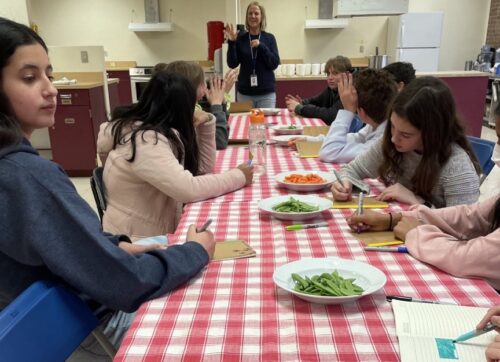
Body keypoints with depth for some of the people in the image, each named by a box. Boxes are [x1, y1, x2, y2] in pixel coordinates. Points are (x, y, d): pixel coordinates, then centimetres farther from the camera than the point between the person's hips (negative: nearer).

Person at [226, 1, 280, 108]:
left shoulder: (269, 38, 3)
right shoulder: (240, 38, 3)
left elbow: (275, 64, -5)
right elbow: (232, 64, -3)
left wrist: (261, 46, -16)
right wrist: (231, 42, -14)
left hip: (266, 92, 0)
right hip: (244, 93, 0)